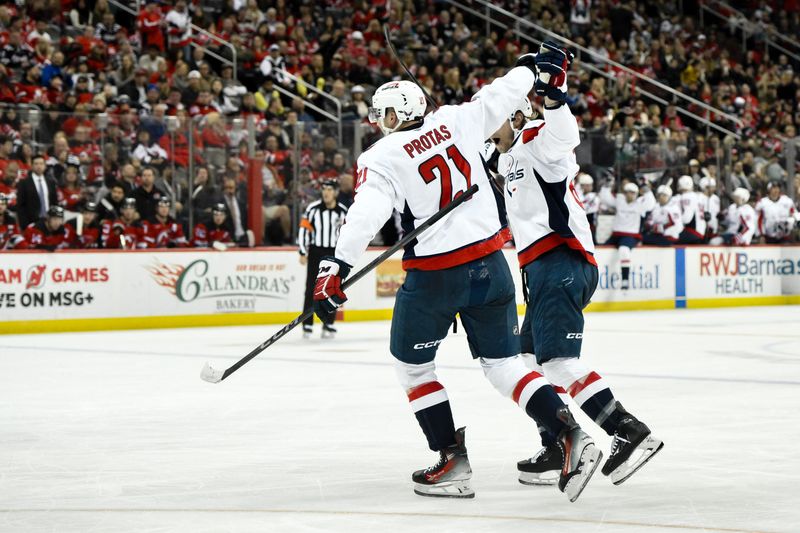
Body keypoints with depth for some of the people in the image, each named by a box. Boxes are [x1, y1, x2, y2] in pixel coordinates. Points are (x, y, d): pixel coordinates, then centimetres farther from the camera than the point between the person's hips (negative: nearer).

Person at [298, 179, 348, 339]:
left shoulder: (343, 211, 1)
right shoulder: (313, 208, -5)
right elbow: (304, 229, -3)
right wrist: (303, 252, -6)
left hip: (334, 254, 2)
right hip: (315, 252, -2)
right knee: (311, 289, -3)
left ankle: (328, 324, 12)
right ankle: (307, 325, 1)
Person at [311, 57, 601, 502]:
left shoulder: (382, 158, -7)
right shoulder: (457, 121, 4)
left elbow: (367, 212, -22)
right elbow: (501, 96, 17)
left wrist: (336, 265, -31)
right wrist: (527, 68, 35)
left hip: (433, 277, -4)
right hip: (489, 265, 4)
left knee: (412, 364, 16)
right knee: (503, 362, 13)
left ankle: (454, 463, 10)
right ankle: (571, 436, -5)